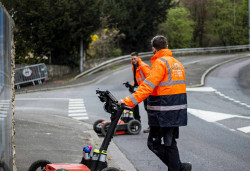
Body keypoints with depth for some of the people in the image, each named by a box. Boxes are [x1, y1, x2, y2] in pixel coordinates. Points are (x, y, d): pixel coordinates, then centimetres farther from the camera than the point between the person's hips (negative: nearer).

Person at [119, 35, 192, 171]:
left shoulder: (160, 63, -12)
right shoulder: (177, 63, 16)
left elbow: (148, 86, -21)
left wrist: (128, 101, -25)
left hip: (162, 113, -9)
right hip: (177, 113, 9)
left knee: (154, 143, -3)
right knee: (170, 143, 15)